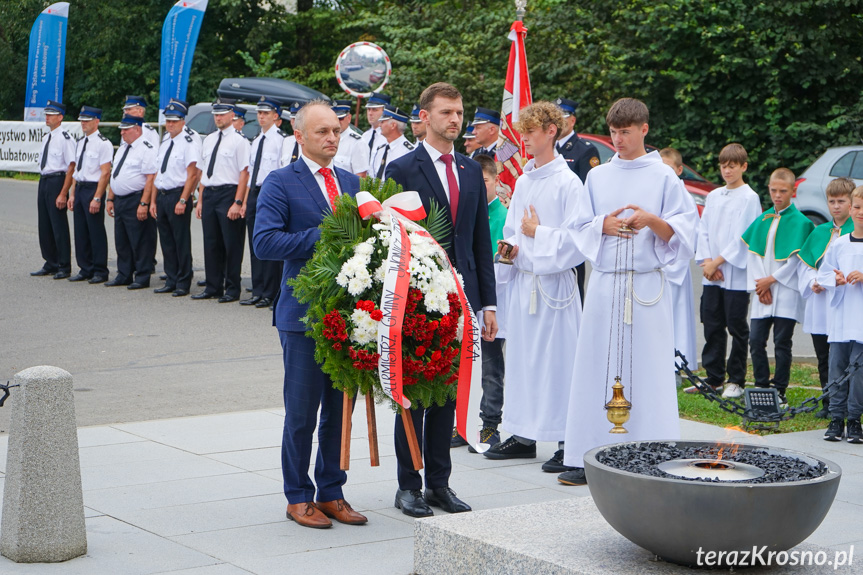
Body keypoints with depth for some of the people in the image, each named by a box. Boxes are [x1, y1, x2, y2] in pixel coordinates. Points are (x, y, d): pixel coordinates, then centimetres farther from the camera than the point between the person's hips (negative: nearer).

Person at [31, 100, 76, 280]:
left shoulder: (65, 138, -13)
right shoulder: (46, 138, 14)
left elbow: (71, 167, -16)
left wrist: (63, 194, -19)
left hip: (57, 182, -9)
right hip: (43, 181, 9)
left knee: (59, 226, -3)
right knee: (44, 225, 13)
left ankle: (64, 267, 7)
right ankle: (50, 264, 24)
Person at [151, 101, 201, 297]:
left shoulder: (189, 142, -8)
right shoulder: (164, 144, 17)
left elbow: (192, 174, -14)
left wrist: (182, 201, -19)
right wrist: (154, 201, 15)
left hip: (178, 195, -8)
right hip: (162, 196, 8)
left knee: (181, 242, -3)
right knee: (166, 242, 11)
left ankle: (183, 284, 4)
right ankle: (171, 282, 18)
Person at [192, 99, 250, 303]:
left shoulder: (239, 140, -6)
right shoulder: (209, 140, 16)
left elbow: (244, 173, -11)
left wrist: (237, 202, -17)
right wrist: (200, 200, 14)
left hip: (228, 193, -7)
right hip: (209, 194, 7)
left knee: (231, 244, -2)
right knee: (211, 243, 10)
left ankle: (232, 289, 4)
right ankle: (213, 288, 18)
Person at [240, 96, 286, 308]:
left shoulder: (280, 139, -7)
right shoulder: (256, 141, 18)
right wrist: (245, 201, 17)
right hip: (255, 193, 8)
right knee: (255, 245, 9)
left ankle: (270, 294, -1)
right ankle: (258, 292, 15)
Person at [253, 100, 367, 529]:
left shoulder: (352, 182, 14)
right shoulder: (281, 183, -5)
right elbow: (265, 243, -16)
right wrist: (323, 236, -21)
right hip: (304, 315, -5)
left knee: (341, 408, 10)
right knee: (302, 410, 1)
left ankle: (331, 493, 21)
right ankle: (298, 497, 14)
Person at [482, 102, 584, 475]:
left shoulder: (567, 182, -9)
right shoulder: (523, 180, 13)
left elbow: (577, 238, -13)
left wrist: (538, 234, -9)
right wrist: (511, 246, 3)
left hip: (553, 283, -7)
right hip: (521, 280, 7)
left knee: (557, 358, -6)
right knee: (521, 356, 11)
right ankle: (524, 434, 20)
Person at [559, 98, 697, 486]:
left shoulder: (663, 177, 4)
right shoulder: (597, 177, 13)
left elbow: (682, 234, 1)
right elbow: (581, 229, 13)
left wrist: (651, 220, -17)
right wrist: (604, 225, -7)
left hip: (647, 285, -3)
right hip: (604, 283, 3)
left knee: (647, 372, -4)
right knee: (597, 369, 2)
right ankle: (589, 458, 7)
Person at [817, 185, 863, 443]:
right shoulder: (838, 244, 9)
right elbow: (823, 274, 13)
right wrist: (835, 280, -6)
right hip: (839, 318, 3)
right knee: (837, 367, 4)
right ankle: (836, 419, 12)